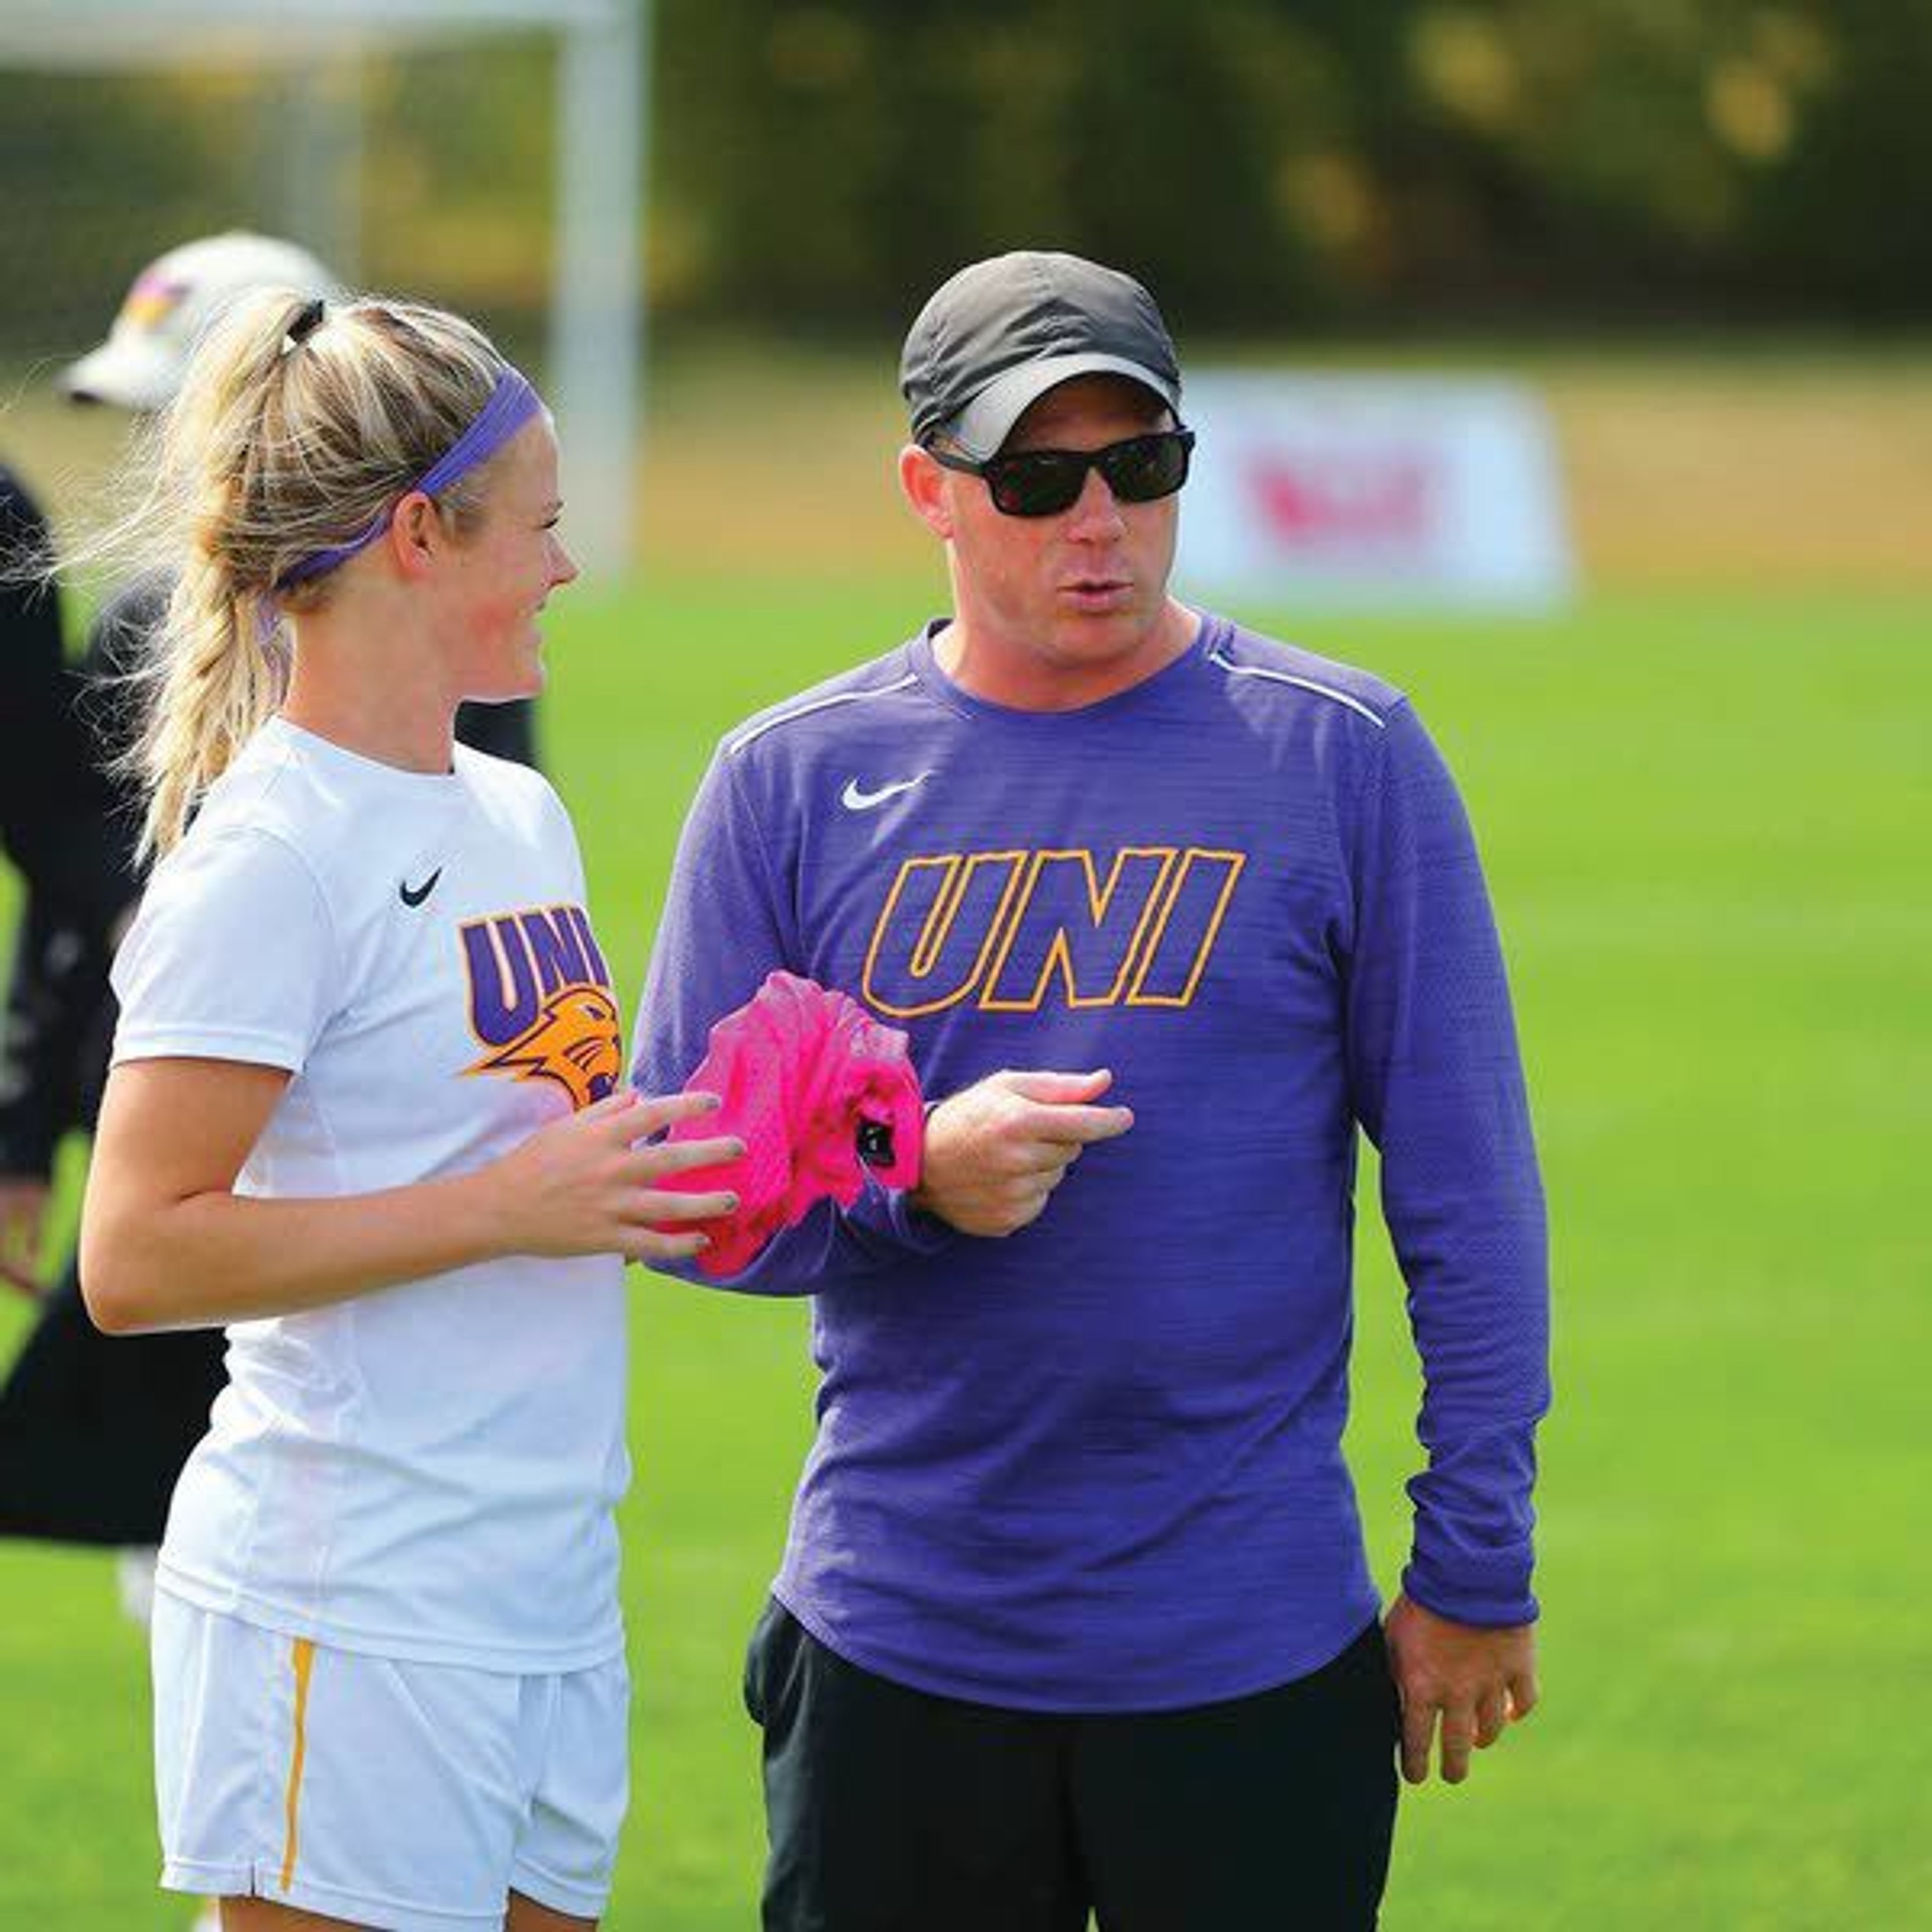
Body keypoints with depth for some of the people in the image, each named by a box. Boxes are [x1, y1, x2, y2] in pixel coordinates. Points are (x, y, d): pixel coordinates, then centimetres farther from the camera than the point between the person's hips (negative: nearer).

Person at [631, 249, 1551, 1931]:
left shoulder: (1342, 755, -1)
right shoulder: (794, 780, 4)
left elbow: (1466, 1192, 0)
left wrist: (1476, 1568, -3)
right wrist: (917, 1176, -15)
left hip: (1255, 1665, -2)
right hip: (893, 1657, 2)